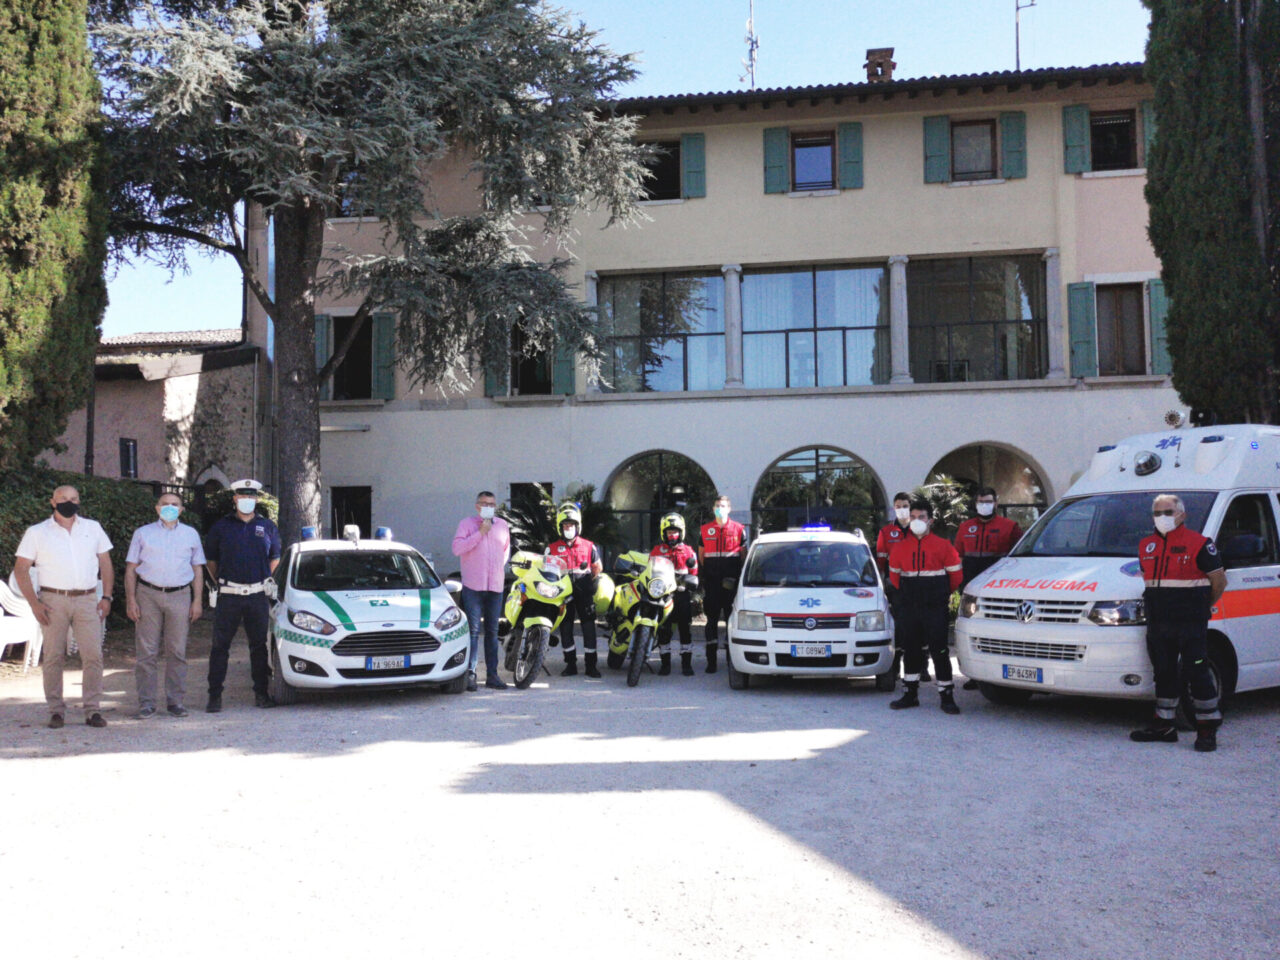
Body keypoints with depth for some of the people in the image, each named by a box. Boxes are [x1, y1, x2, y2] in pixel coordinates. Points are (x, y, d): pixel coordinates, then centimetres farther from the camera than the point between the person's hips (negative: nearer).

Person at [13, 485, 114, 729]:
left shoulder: (93, 528, 11)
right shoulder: (37, 533, 5)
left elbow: (105, 563, 13)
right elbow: (21, 569, 3)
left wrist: (106, 597, 3)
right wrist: (34, 603, -7)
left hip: (87, 600, 1)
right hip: (53, 601, -1)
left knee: (93, 655, -4)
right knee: (53, 657, 2)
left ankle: (93, 709, 2)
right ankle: (56, 711, 10)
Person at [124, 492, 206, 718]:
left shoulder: (190, 534, 14)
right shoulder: (143, 533, 11)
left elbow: (198, 570, 15)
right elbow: (131, 568, 9)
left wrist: (197, 601, 5)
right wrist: (131, 600, -2)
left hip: (180, 595, 1)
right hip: (148, 595, -1)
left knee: (177, 651, 1)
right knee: (147, 651, -2)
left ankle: (175, 701, 8)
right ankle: (146, 702, 4)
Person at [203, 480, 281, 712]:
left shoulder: (267, 527, 10)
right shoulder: (221, 527, 5)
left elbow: (275, 558, 19)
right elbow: (211, 560, 12)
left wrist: (267, 582, 9)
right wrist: (221, 583, 5)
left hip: (258, 595, 2)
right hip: (228, 596, -1)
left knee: (259, 645, 7)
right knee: (220, 646, 0)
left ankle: (261, 693, 14)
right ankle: (215, 696, 5)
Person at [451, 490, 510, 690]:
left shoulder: (502, 525, 14)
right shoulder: (467, 524, 1)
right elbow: (457, 548, -13)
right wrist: (480, 533, -14)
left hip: (496, 586, 4)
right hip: (473, 585, -4)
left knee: (492, 631, 8)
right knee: (473, 630, -9)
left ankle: (492, 674, 11)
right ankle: (470, 673, -8)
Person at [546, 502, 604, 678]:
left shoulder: (589, 546, 10)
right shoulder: (552, 548, 9)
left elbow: (598, 567, 17)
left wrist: (593, 582, 3)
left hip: (584, 591, 0)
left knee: (589, 625, -2)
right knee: (565, 627, 3)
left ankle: (591, 664, 3)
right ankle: (571, 664, 12)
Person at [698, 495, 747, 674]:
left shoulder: (738, 529, 7)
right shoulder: (705, 530, 11)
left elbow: (744, 554, 9)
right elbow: (700, 555, 15)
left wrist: (741, 576, 1)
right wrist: (703, 575, 4)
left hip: (732, 583, -1)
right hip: (711, 583, 1)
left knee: (732, 619, 1)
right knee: (711, 619, 1)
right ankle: (711, 659, 4)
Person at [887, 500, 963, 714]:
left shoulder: (943, 546, -2)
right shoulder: (900, 548, 6)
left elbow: (955, 575, 6)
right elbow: (894, 575, 19)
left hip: (935, 608, -3)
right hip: (908, 608, 3)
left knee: (940, 651, -4)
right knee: (910, 651, 9)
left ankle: (946, 696, 4)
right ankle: (911, 694, 19)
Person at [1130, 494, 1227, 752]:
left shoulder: (1199, 544, -6)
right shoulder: (1146, 545, 12)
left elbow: (1219, 580, -1)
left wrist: (1205, 606, 8)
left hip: (1191, 624, -6)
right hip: (1158, 623, 6)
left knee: (1197, 673, -5)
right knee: (1164, 673, 12)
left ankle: (1207, 729, 6)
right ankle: (1163, 726, 22)